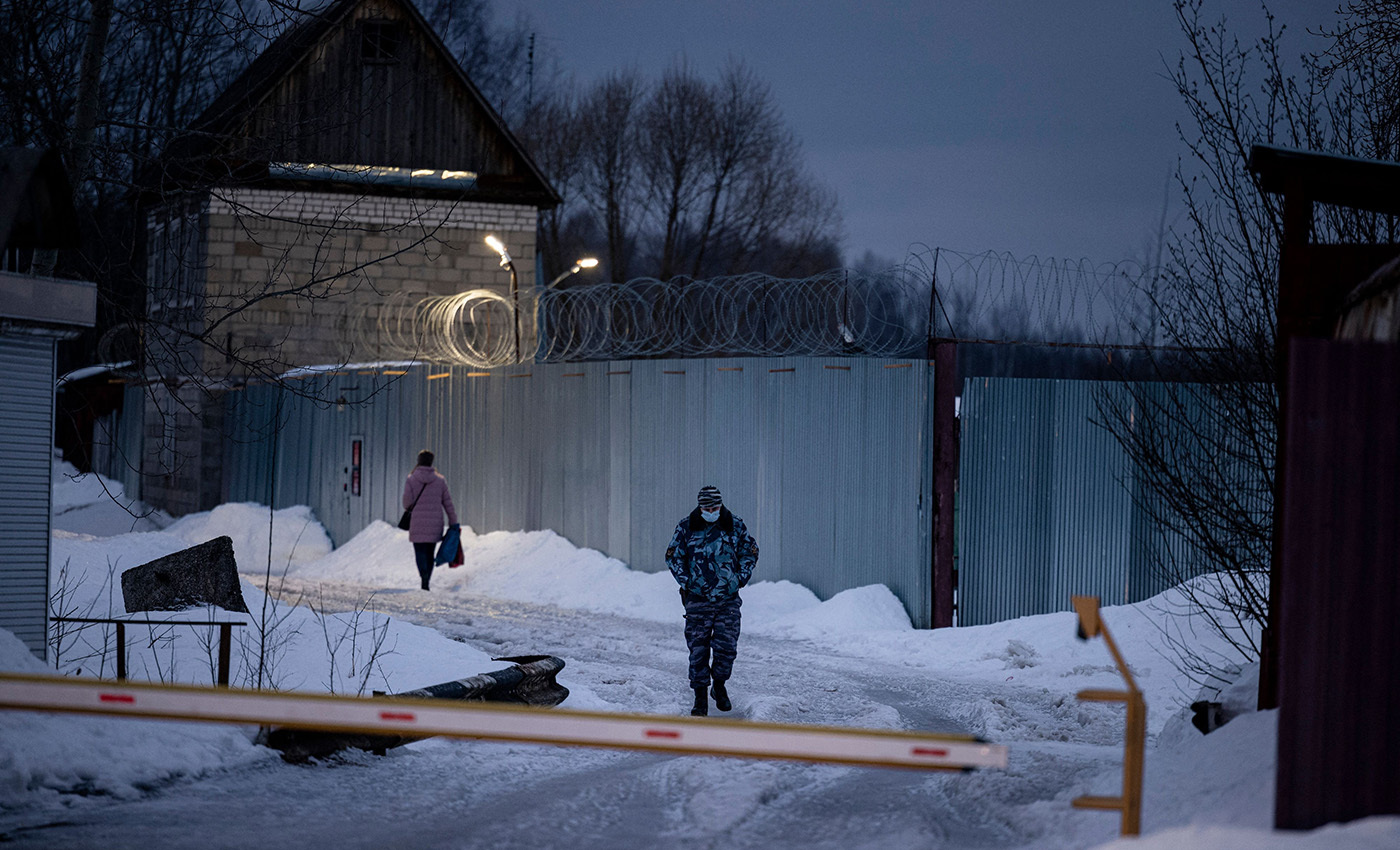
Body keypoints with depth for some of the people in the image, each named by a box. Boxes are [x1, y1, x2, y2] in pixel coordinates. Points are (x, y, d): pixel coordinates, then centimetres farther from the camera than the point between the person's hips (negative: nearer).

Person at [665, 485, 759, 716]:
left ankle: (719, 686, 21)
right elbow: (673, 556, 8)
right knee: (698, 649, -2)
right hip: (698, 599, -1)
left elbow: (750, 551, 15)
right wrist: (686, 582, -2)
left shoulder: (735, 526, 2)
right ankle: (700, 696, 9)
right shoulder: (686, 528, -1)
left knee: (726, 647, -5)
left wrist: (741, 578, 4)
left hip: (728, 600, 1)